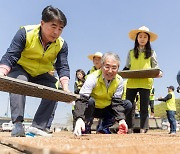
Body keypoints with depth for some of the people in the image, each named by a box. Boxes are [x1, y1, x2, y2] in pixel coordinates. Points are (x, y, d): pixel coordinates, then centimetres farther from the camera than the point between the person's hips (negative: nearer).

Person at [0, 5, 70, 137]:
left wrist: (65, 88, -35)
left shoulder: (62, 45, -15)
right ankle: (17, 124, -33)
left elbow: (63, 67, -18)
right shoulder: (25, 33, -23)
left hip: (42, 75, 4)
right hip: (21, 70, -3)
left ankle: (37, 126, -12)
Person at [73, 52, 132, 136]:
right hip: (91, 109, -4)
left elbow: (116, 102, -16)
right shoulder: (93, 78, -28)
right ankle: (85, 130, -14)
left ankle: (103, 129, -7)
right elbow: (82, 99, -37)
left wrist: (121, 119, -33)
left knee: (127, 104, -14)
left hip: (106, 110, 5)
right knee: (90, 101, -36)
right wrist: (79, 119, -54)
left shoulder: (119, 81, -14)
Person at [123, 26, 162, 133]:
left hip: (146, 83, -1)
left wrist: (158, 73, -14)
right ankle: (129, 129, 8)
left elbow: (155, 67, 7)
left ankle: (143, 130, 9)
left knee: (144, 107, 3)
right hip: (132, 82, 2)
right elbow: (127, 67, 13)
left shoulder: (151, 53, 10)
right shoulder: (131, 53, 13)